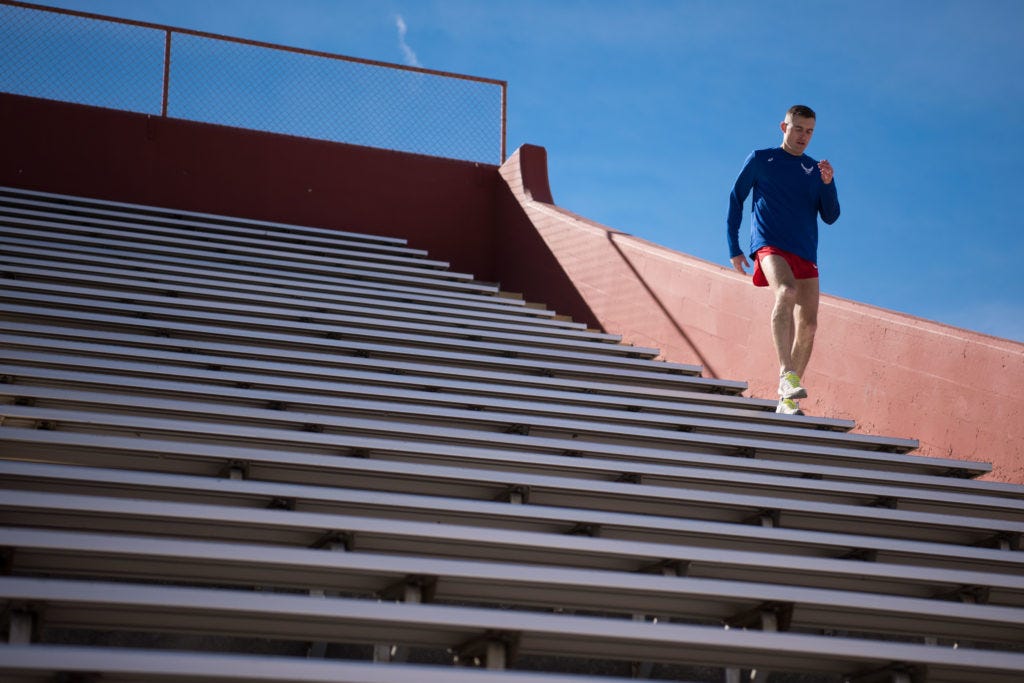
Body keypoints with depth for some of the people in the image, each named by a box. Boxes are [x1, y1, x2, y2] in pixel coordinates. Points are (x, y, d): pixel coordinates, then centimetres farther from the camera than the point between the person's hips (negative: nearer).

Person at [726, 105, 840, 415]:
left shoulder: (816, 171, 16)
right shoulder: (761, 160, 9)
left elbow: (830, 217, 11)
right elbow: (735, 200, 11)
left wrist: (827, 184, -6)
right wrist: (734, 248, 4)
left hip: (805, 252, 4)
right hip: (769, 245, -4)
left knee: (808, 326, -5)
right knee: (787, 293, -34)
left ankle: (787, 401, 4)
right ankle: (786, 373, -45)